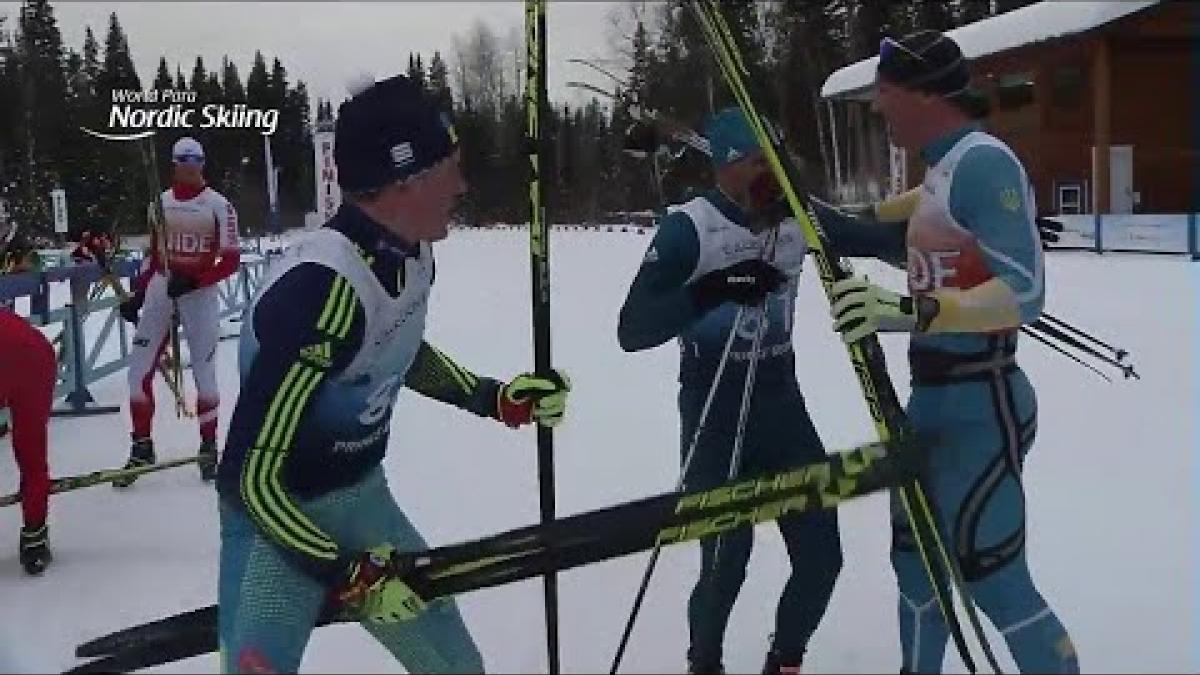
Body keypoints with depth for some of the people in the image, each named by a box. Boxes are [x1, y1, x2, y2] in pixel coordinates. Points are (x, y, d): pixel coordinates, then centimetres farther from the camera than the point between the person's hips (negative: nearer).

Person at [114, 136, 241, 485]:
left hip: (200, 293, -4)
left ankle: (208, 446, 16)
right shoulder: (160, 203, 9)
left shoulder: (219, 205, -5)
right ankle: (142, 445, 12)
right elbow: (154, 257, 17)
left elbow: (231, 260, -8)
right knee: (139, 369, -1)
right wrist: (136, 295, 11)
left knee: (204, 371, -2)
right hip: (161, 289, 4)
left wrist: (193, 281, -19)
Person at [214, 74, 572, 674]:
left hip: (364, 499, 7)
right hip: (278, 521, -7)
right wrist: (347, 576, -23)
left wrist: (497, 398, 9)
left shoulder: (412, 253, -7)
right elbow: (248, 477, -29)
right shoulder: (321, 287, -33)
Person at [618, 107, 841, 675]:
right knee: (726, 568, -5)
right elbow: (632, 331, -21)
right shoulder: (689, 228, -16)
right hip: (714, 419, -5)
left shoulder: (797, 219, 0)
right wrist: (709, 292, -34)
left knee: (821, 556, 5)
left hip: (782, 405, 5)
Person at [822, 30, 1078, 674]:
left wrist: (915, 311, -36)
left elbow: (1024, 291, -25)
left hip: (980, 408, -9)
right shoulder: (943, 168, 10)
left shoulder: (984, 160, -17)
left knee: (993, 583, -2)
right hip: (933, 399, 9)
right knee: (916, 562, 18)